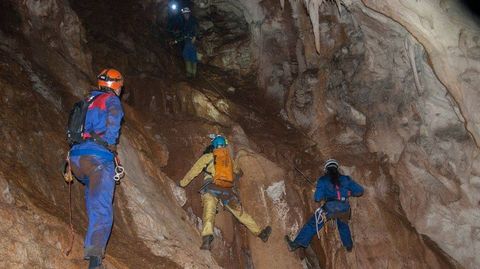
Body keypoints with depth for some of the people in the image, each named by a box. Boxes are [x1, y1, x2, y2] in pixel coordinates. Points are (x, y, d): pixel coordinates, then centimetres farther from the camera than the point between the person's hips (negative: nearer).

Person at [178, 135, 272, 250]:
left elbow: (193, 171, 19)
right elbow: (237, 171, 45)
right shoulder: (229, 158, 26)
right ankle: (259, 232, 12)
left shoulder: (207, 157, 15)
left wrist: (182, 183, 32)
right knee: (240, 212, 13)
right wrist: (239, 173, 69)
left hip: (211, 187, -4)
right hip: (227, 190, 4)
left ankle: (207, 237, -44)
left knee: (209, 212, -21)